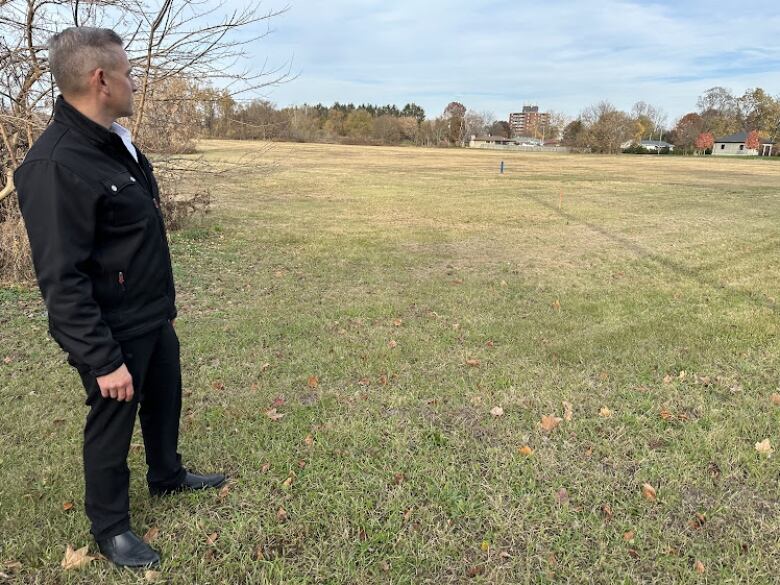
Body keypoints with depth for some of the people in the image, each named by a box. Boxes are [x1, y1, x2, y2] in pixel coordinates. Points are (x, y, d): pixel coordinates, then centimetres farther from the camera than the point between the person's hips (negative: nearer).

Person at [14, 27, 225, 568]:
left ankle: (168, 477, 50)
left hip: (155, 318, 9)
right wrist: (102, 359, -23)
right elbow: (63, 281, -26)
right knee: (112, 426, 10)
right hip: (113, 333, -9)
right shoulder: (55, 165, -26)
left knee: (165, 402, 25)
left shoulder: (117, 141, 5)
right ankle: (111, 528, 33)